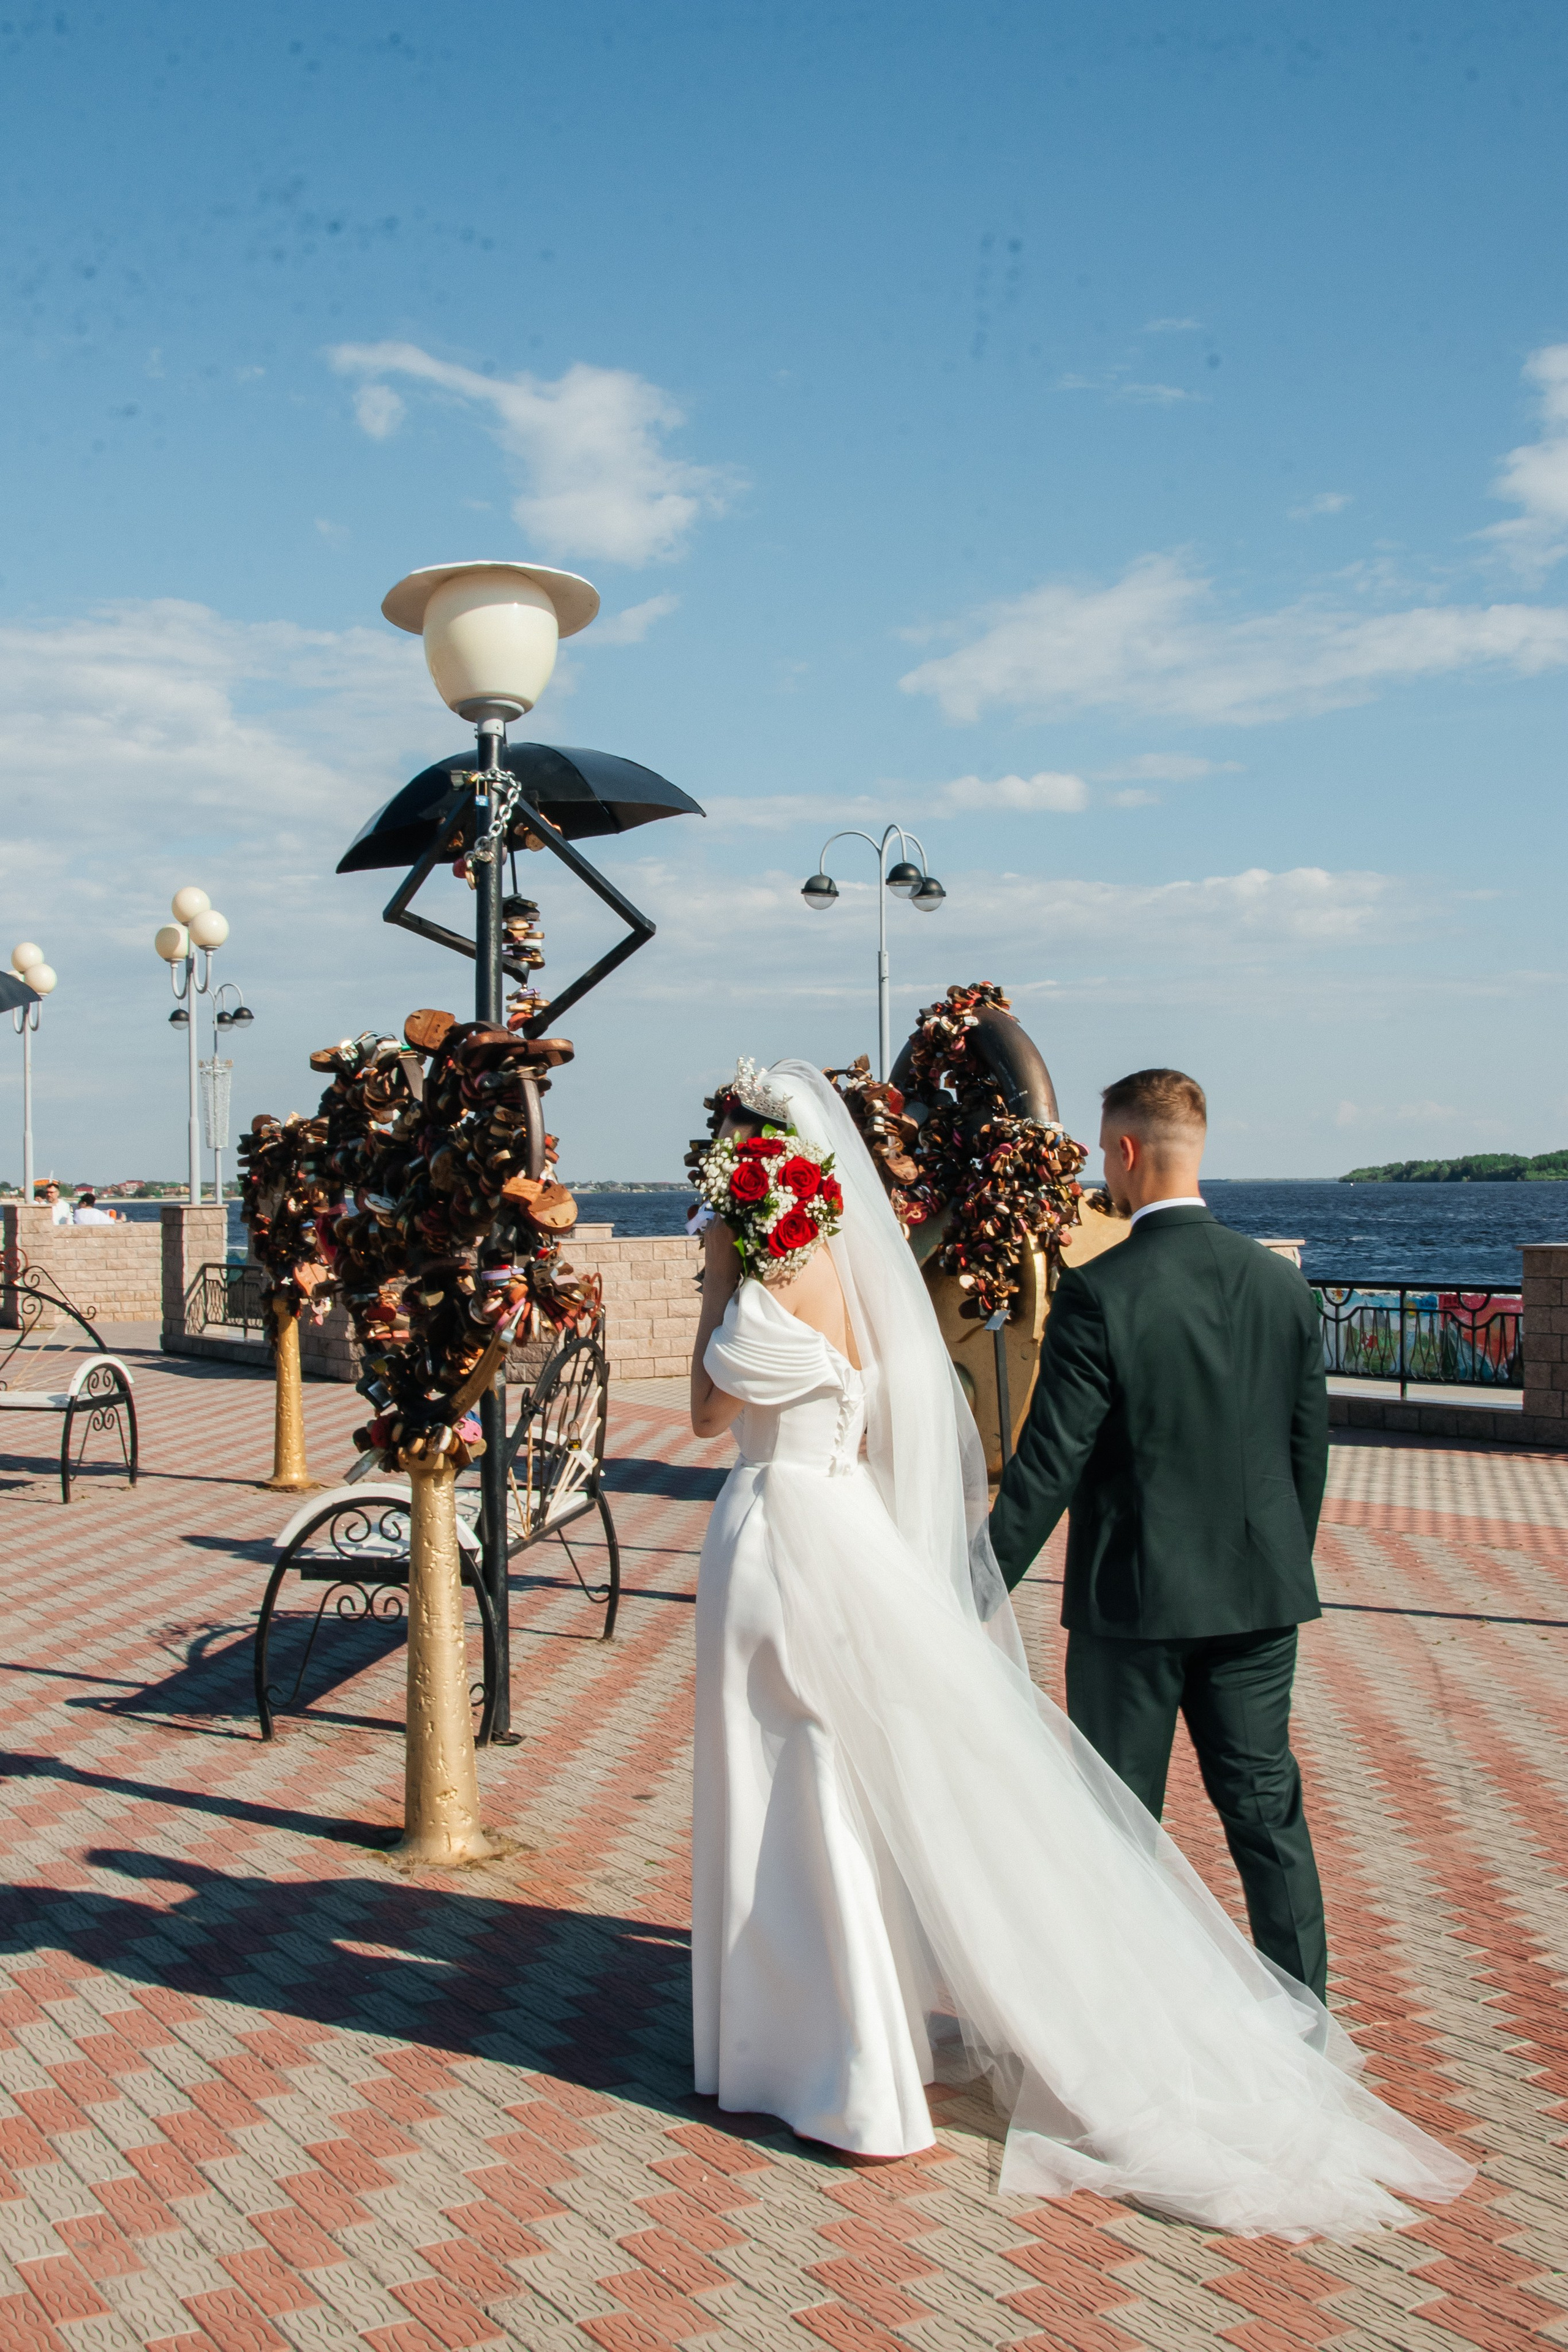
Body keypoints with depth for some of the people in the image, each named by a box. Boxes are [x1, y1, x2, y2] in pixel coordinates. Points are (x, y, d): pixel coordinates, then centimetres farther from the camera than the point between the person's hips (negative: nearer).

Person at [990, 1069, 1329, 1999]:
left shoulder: (1099, 1294, -17)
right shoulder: (1282, 1281, 0)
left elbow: (1050, 1464, -17)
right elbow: (1311, 1445, 7)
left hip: (1135, 1597, -4)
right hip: (1261, 1590, 5)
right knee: (1266, 1799, 15)